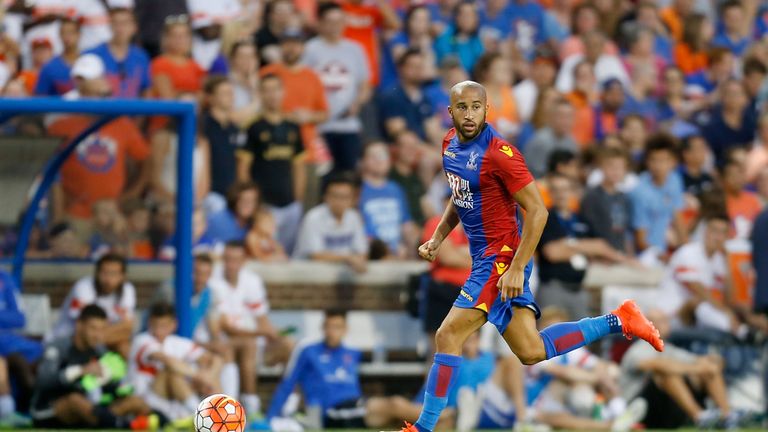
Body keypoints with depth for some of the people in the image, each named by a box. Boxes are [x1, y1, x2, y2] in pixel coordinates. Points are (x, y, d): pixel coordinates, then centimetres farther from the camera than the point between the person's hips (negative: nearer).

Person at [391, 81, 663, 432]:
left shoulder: (499, 153, -20)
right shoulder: (450, 144, 6)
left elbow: (537, 212, -20)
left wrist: (516, 269, -23)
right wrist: (437, 238, 11)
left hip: (501, 258, -9)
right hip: (483, 257, 9)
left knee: (447, 336, -12)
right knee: (532, 352, 10)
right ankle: (619, 321, 20)